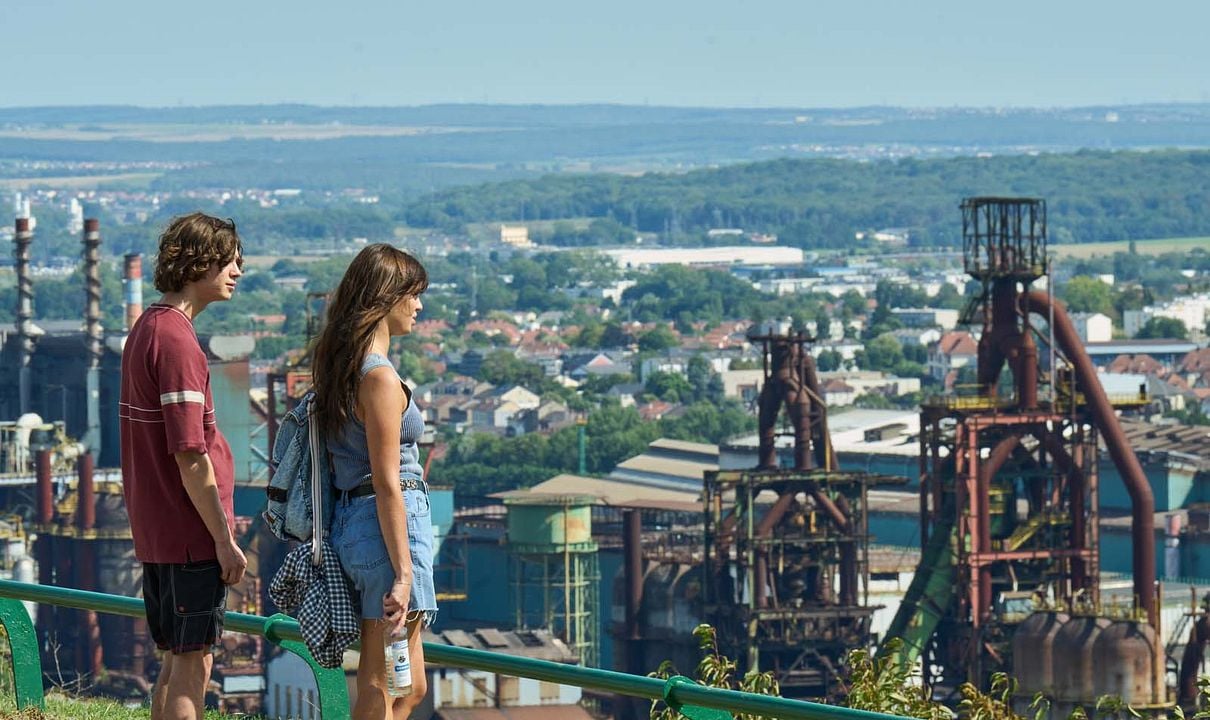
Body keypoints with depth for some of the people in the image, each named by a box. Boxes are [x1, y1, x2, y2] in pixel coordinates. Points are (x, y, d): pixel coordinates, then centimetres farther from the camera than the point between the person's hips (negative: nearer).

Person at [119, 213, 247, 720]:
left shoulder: (146, 330, 13)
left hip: (154, 528, 10)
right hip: (190, 533, -10)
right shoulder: (177, 341, -18)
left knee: (177, 660, 15)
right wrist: (224, 538, -16)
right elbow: (189, 455, -21)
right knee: (193, 664, -4)